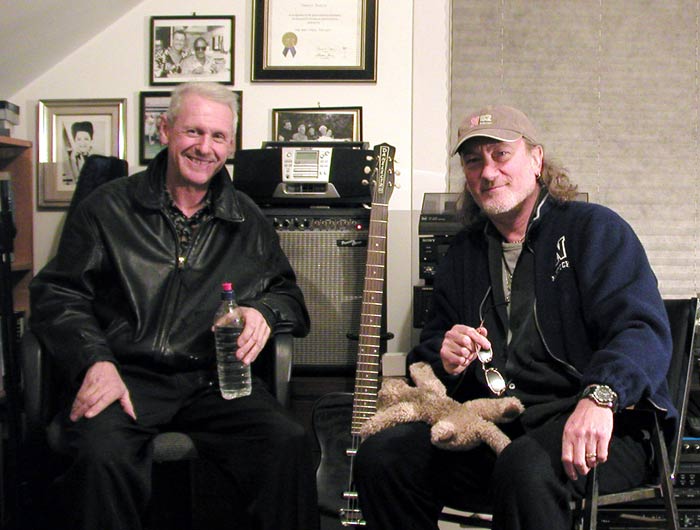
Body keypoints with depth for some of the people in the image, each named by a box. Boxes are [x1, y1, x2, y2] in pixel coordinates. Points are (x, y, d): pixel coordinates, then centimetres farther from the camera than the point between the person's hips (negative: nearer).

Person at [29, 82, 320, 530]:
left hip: (215, 381, 2)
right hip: (128, 376, -2)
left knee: (290, 444, -25)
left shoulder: (248, 221, 17)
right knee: (102, 457, -34)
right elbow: (57, 295, 5)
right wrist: (95, 361, -12)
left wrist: (264, 311, -2)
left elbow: (288, 292, 23)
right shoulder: (107, 208, 9)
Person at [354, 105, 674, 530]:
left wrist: (599, 395, -32)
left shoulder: (595, 228, 2)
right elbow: (429, 350, 24)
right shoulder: (464, 253, 20)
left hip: (599, 423, -5)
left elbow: (644, 328, -13)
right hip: (492, 429, 6)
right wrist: (445, 360, -3)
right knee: (380, 456, -14)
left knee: (526, 466, -37)